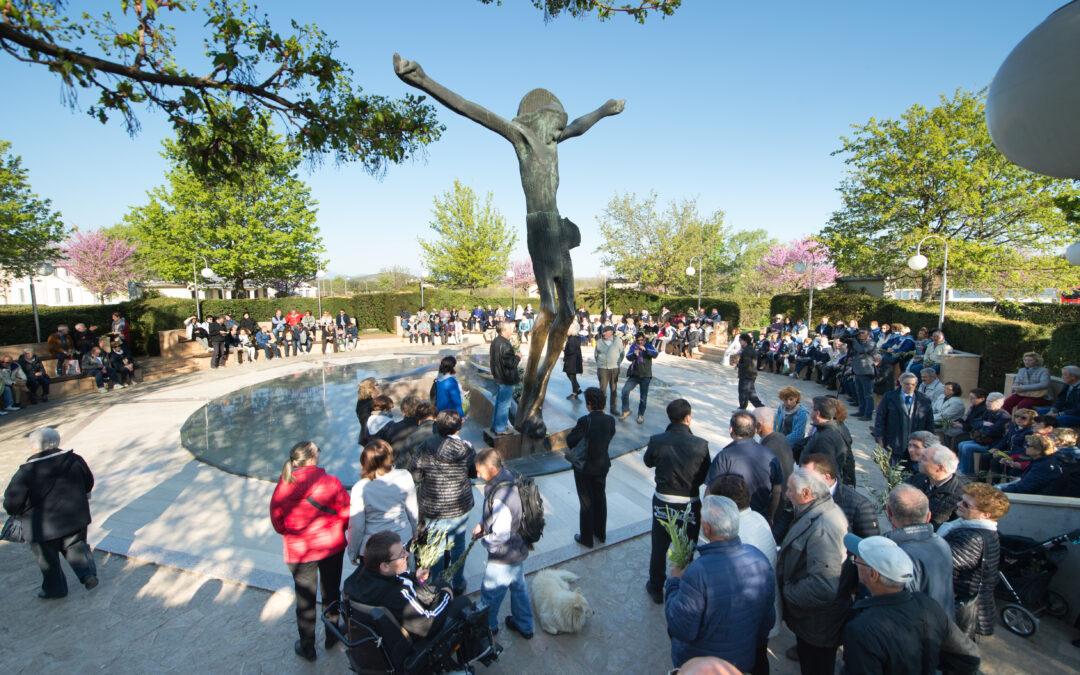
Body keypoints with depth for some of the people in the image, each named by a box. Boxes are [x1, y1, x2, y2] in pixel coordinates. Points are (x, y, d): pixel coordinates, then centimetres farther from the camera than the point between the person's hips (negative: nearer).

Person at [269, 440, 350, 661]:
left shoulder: (282, 487, -15)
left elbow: (278, 522, -1)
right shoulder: (330, 482, -21)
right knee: (331, 593, 22)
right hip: (331, 546, -1)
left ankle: (307, 647, 36)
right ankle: (332, 635, 41)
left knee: (305, 599, 19)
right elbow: (346, 514, -11)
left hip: (298, 551, 1)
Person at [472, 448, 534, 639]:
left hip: (503, 559, -8)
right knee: (519, 588, 27)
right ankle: (524, 626, 47)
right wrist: (483, 524, 1)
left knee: (490, 595, 18)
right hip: (520, 550, 8)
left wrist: (485, 541, -11)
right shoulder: (509, 481, -7)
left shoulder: (500, 497, -36)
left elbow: (500, 536, -30)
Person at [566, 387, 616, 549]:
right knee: (600, 499, 23)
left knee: (586, 502, 12)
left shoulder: (585, 421, -28)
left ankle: (587, 538, 29)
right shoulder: (610, 420, -12)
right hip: (602, 465, 5)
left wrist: (574, 429, -3)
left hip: (584, 467, -5)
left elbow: (570, 442, -21)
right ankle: (601, 534, 40)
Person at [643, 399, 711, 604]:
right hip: (690, 505, 0)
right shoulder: (700, 445, -20)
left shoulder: (656, 441, -18)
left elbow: (648, 462, 1)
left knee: (659, 549, 20)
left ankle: (656, 588, 38)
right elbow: (705, 477, -8)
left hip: (663, 504, 1)